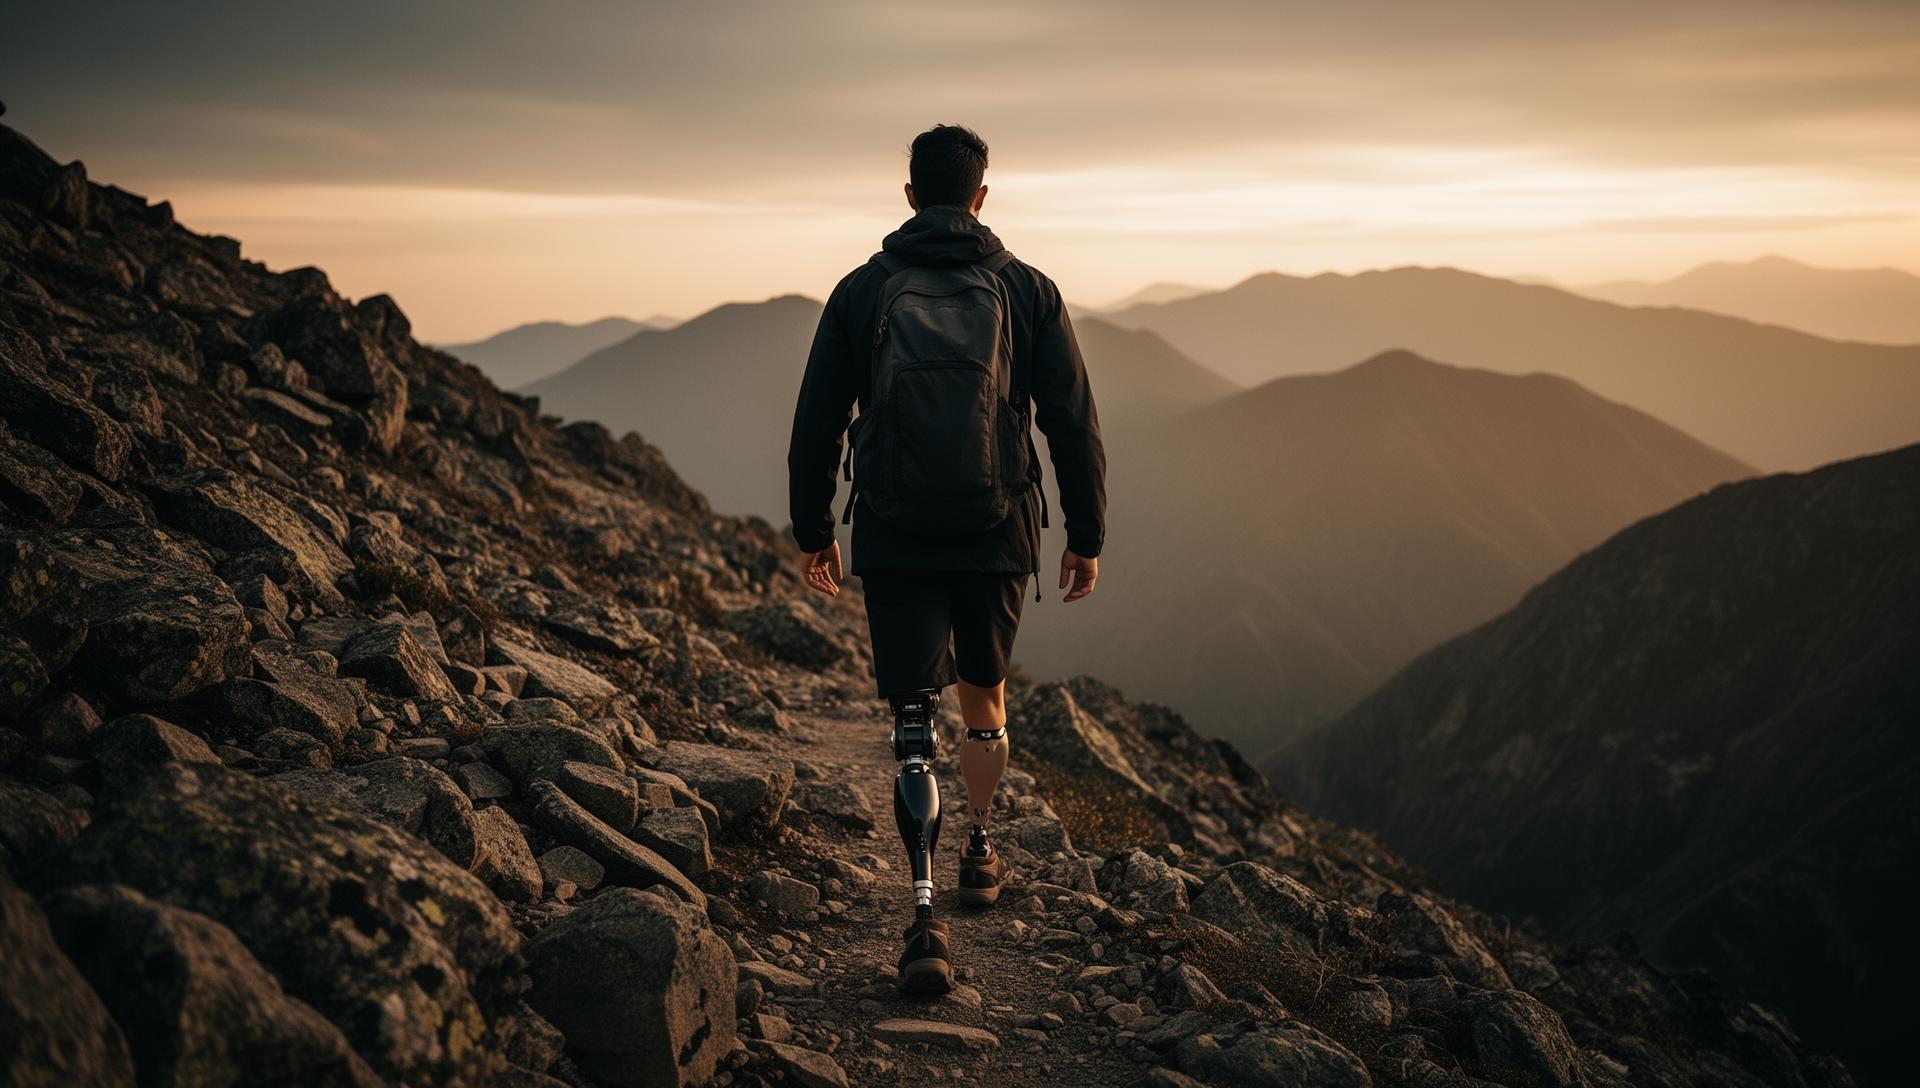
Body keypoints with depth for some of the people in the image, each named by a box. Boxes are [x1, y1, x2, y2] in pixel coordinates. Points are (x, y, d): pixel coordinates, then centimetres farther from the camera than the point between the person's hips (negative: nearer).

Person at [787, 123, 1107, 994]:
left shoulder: (861, 291, 1)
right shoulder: (1027, 291, 1)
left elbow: (814, 426, 4)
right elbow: (1074, 424, 0)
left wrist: (813, 532, 15)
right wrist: (1086, 537, 9)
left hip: (893, 540, -1)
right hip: (997, 537, 1)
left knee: (913, 728, -1)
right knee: (984, 698, 23)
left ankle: (926, 915, -13)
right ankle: (979, 855, 39)